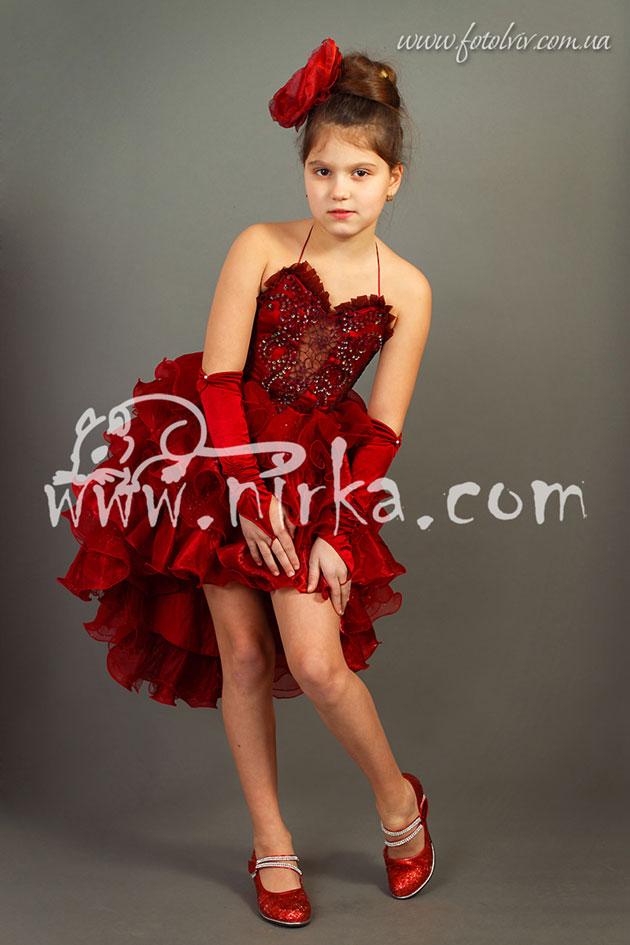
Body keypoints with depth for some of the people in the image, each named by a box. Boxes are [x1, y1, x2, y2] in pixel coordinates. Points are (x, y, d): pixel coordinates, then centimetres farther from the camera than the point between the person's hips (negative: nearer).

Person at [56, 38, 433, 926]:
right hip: (222, 460, 0)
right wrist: (248, 493, -15)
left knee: (317, 662, -11)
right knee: (242, 654, 2)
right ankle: (271, 844, 21)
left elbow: (383, 430, -2)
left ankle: (399, 798, 19)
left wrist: (341, 531, -10)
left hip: (319, 476, 0)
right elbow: (219, 376, -9)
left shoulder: (407, 290, -2)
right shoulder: (261, 246, -6)